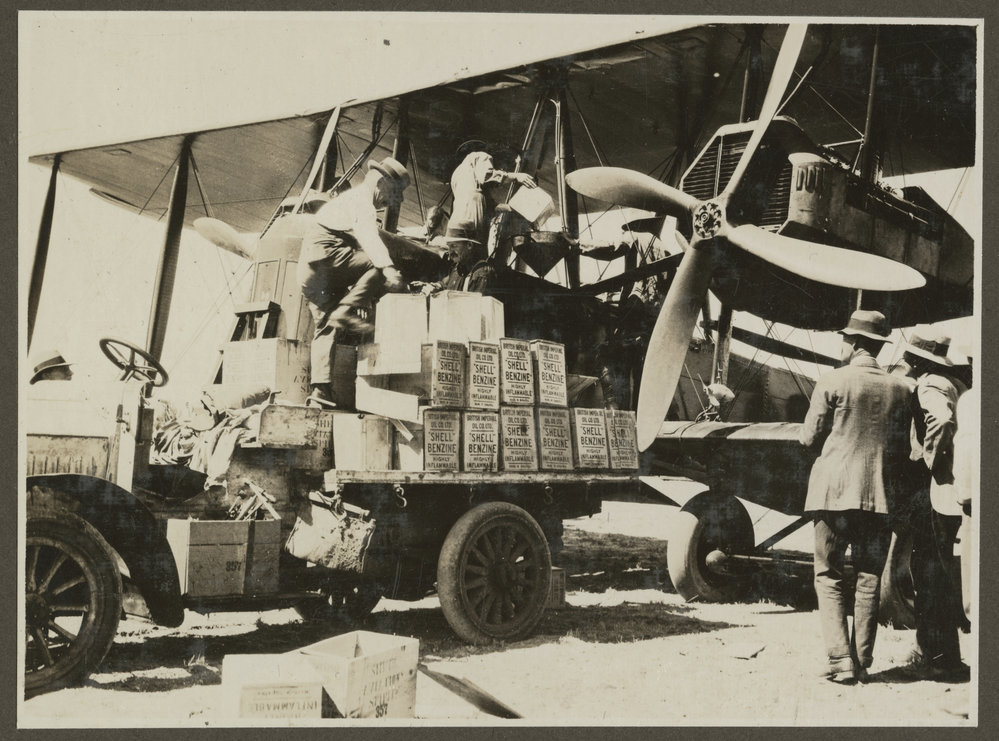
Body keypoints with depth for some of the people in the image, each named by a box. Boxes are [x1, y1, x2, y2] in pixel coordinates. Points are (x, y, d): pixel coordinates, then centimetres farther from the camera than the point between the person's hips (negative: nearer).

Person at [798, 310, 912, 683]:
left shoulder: (833, 381, -7)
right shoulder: (899, 389, 5)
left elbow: (808, 437, -4)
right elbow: (904, 448, 7)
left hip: (835, 491, -3)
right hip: (881, 494, 3)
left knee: (829, 577, 6)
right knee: (869, 581, 10)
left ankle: (839, 659, -3)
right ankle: (862, 663, 12)